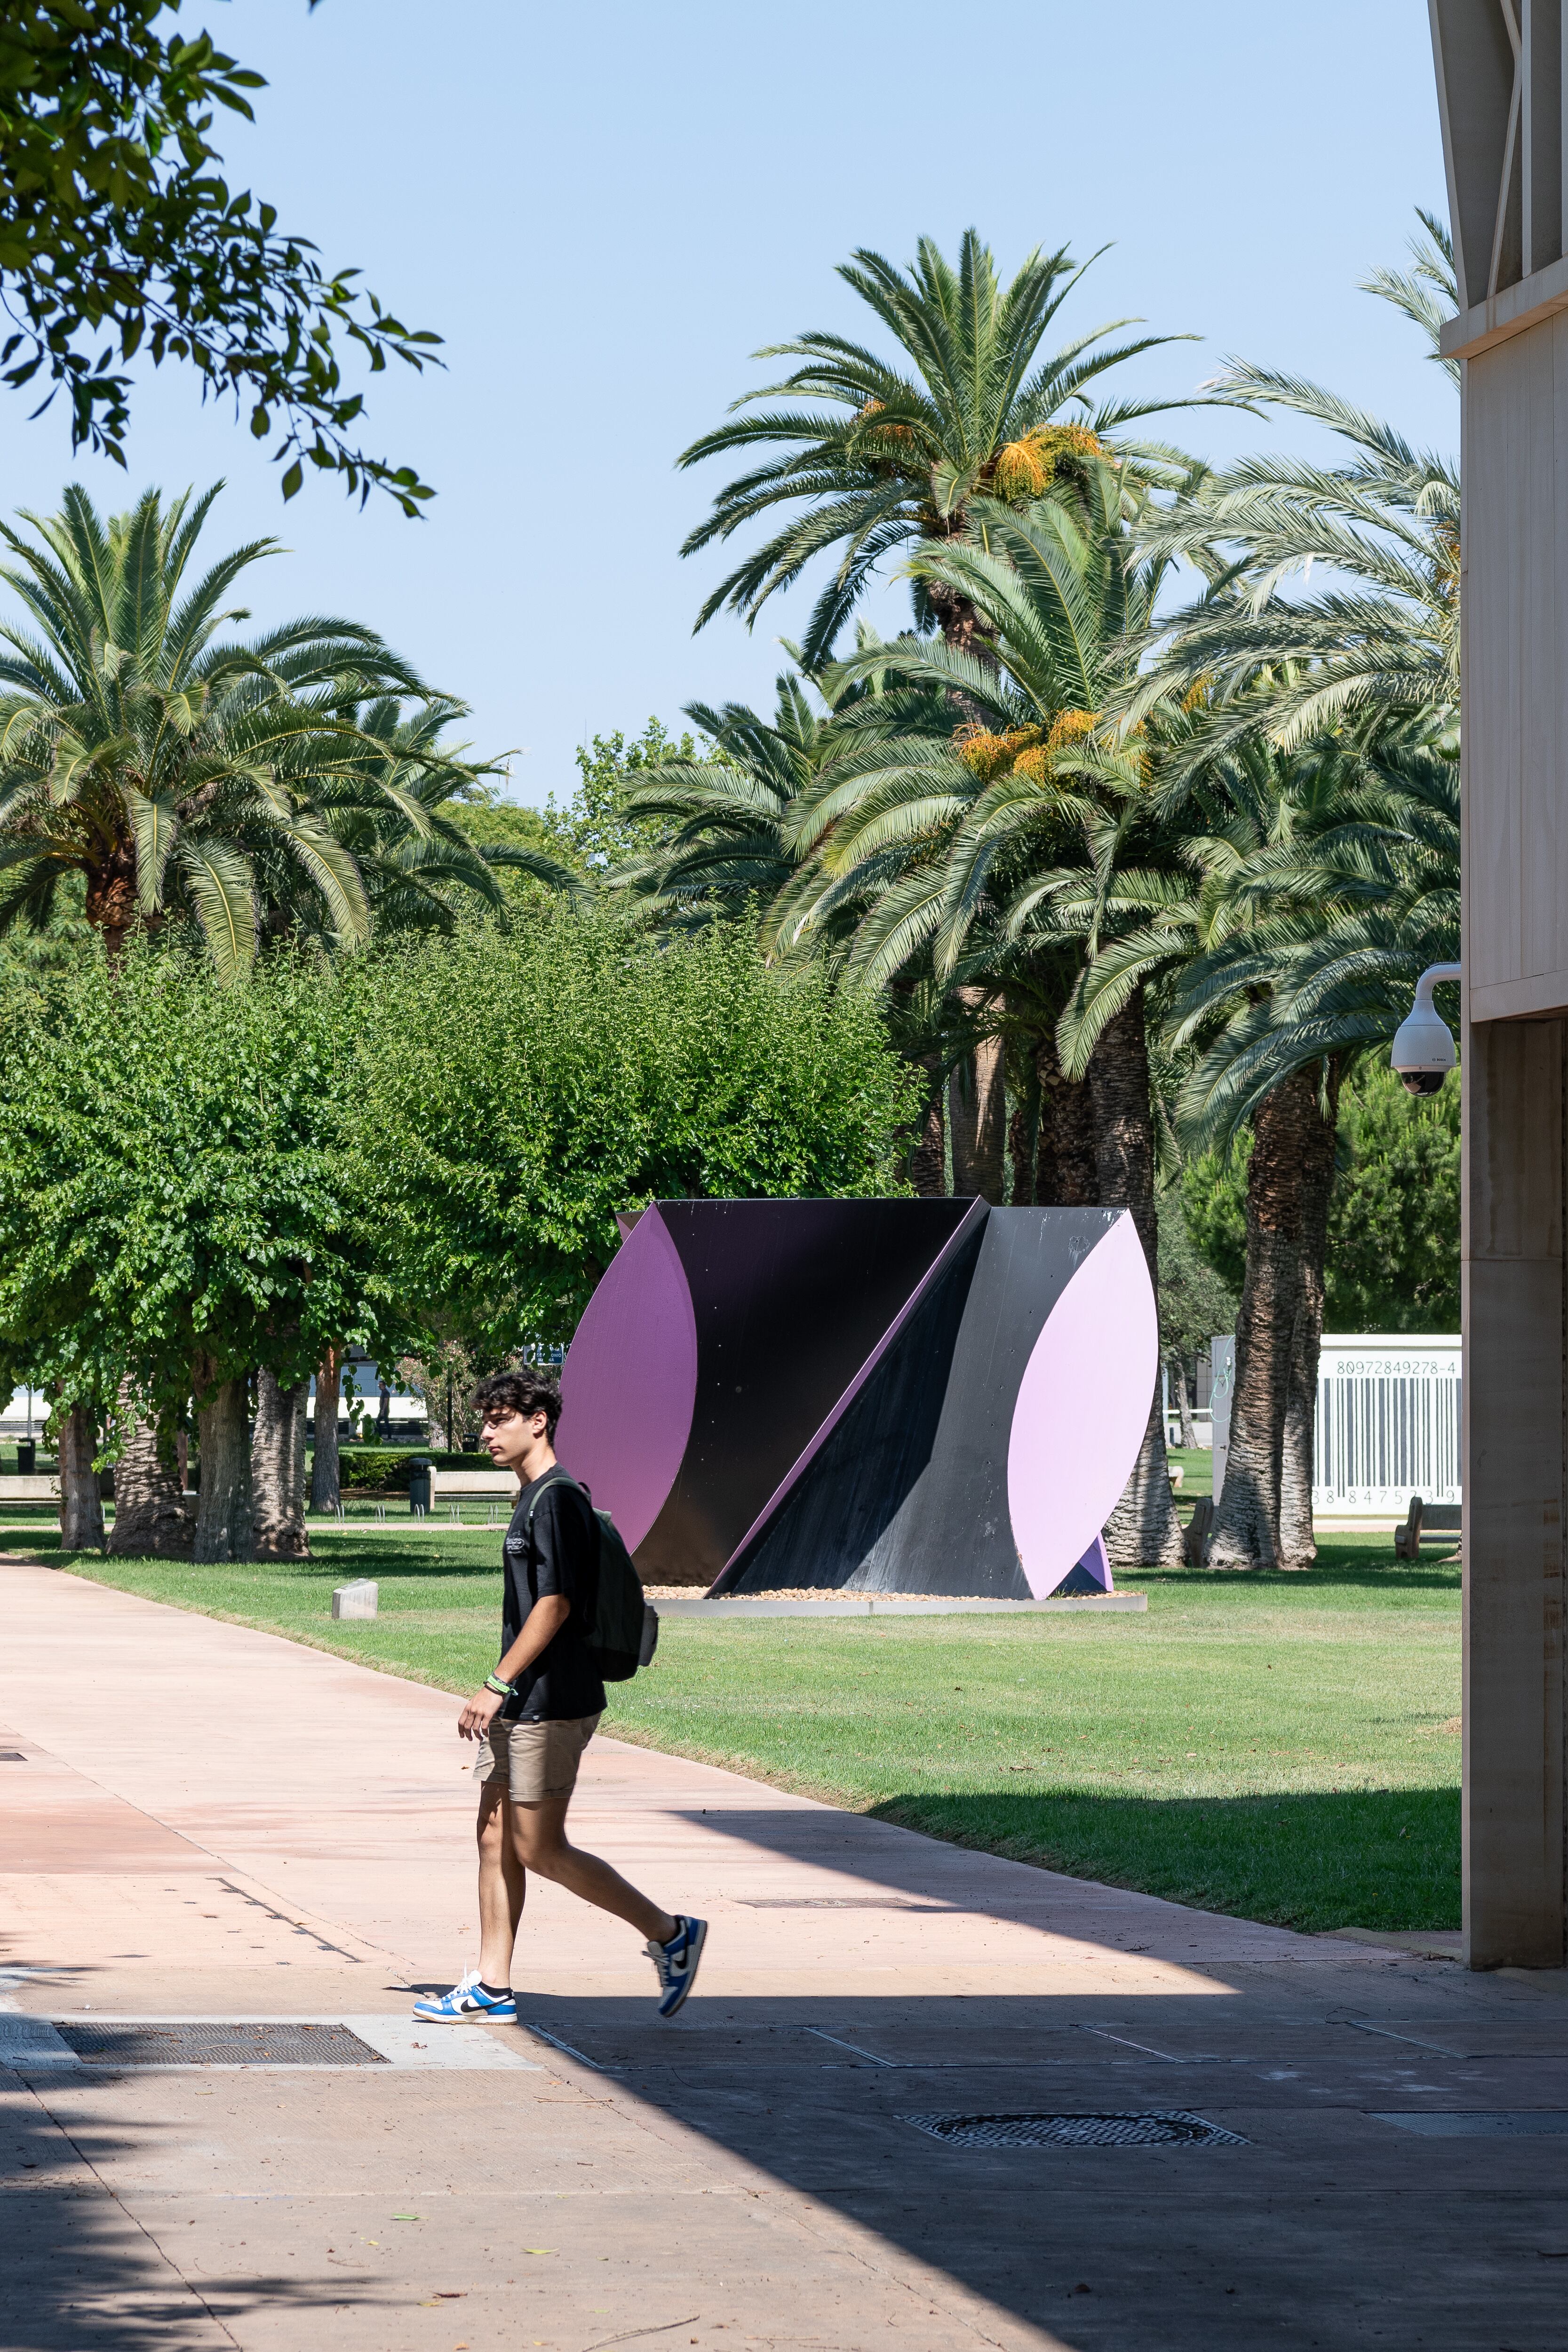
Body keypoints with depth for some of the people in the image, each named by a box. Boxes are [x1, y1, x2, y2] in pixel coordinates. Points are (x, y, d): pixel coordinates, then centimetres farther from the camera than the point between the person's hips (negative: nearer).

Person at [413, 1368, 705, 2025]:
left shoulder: (559, 1500, -15)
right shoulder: (532, 1500, 15)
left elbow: (555, 1606, -21)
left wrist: (495, 1686, -21)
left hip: (551, 1703, -10)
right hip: (520, 1704, 10)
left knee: (538, 1849, -6)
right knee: (495, 1837, 9)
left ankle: (671, 1934, 2)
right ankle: (492, 1988, 13)